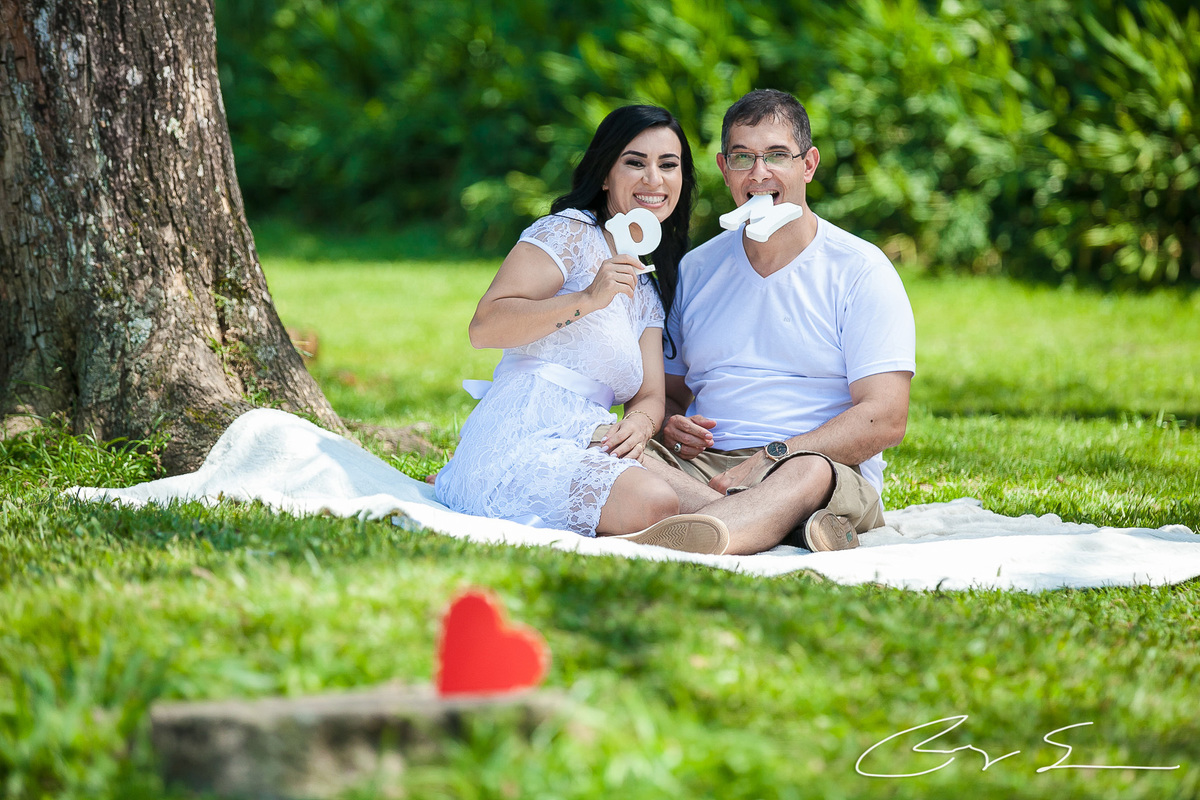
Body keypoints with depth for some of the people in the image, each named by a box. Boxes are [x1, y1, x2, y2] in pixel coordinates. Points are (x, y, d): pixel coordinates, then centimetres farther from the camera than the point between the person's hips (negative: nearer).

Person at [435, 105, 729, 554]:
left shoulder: (648, 289, 27)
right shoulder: (567, 233, 2)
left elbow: (650, 396, 15)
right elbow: (484, 328, -10)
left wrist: (638, 425, -10)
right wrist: (588, 299, -19)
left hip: (586, 446, 9)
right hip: (522, 440, -9)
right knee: (655, 504, -31)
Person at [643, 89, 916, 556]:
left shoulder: (860, 271, 3)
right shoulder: (695, 270, 18)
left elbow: (885, 420, -7)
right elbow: (667, 391, 24)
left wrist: (769, 460, -18)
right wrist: (671, 427, -3)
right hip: (703, 466, 4)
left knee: (808, 472, -41)